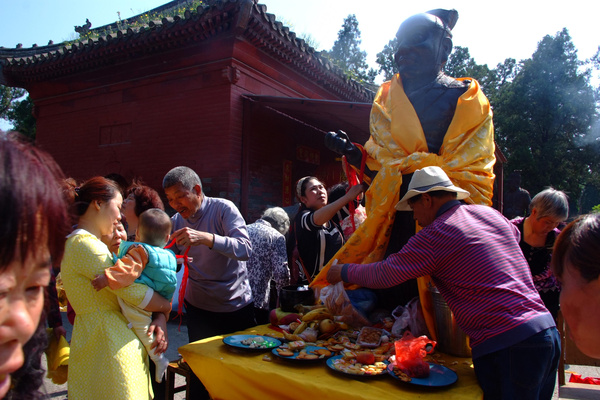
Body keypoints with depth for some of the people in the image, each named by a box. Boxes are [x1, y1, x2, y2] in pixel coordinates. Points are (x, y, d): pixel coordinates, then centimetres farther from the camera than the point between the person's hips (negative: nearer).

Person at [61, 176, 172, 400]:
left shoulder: (77, 243, 15)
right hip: (108, 344, -10)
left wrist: (160, 317, -1)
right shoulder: (87, 245, -18)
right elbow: (133, 292, -19)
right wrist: (167, 307, 0)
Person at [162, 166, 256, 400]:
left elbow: (246, 249, -29)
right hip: (199, 308, 3)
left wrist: (205, 237, -41)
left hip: (236, 305, -2)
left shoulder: (223, 209, -14)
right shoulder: (176, 222, 0)